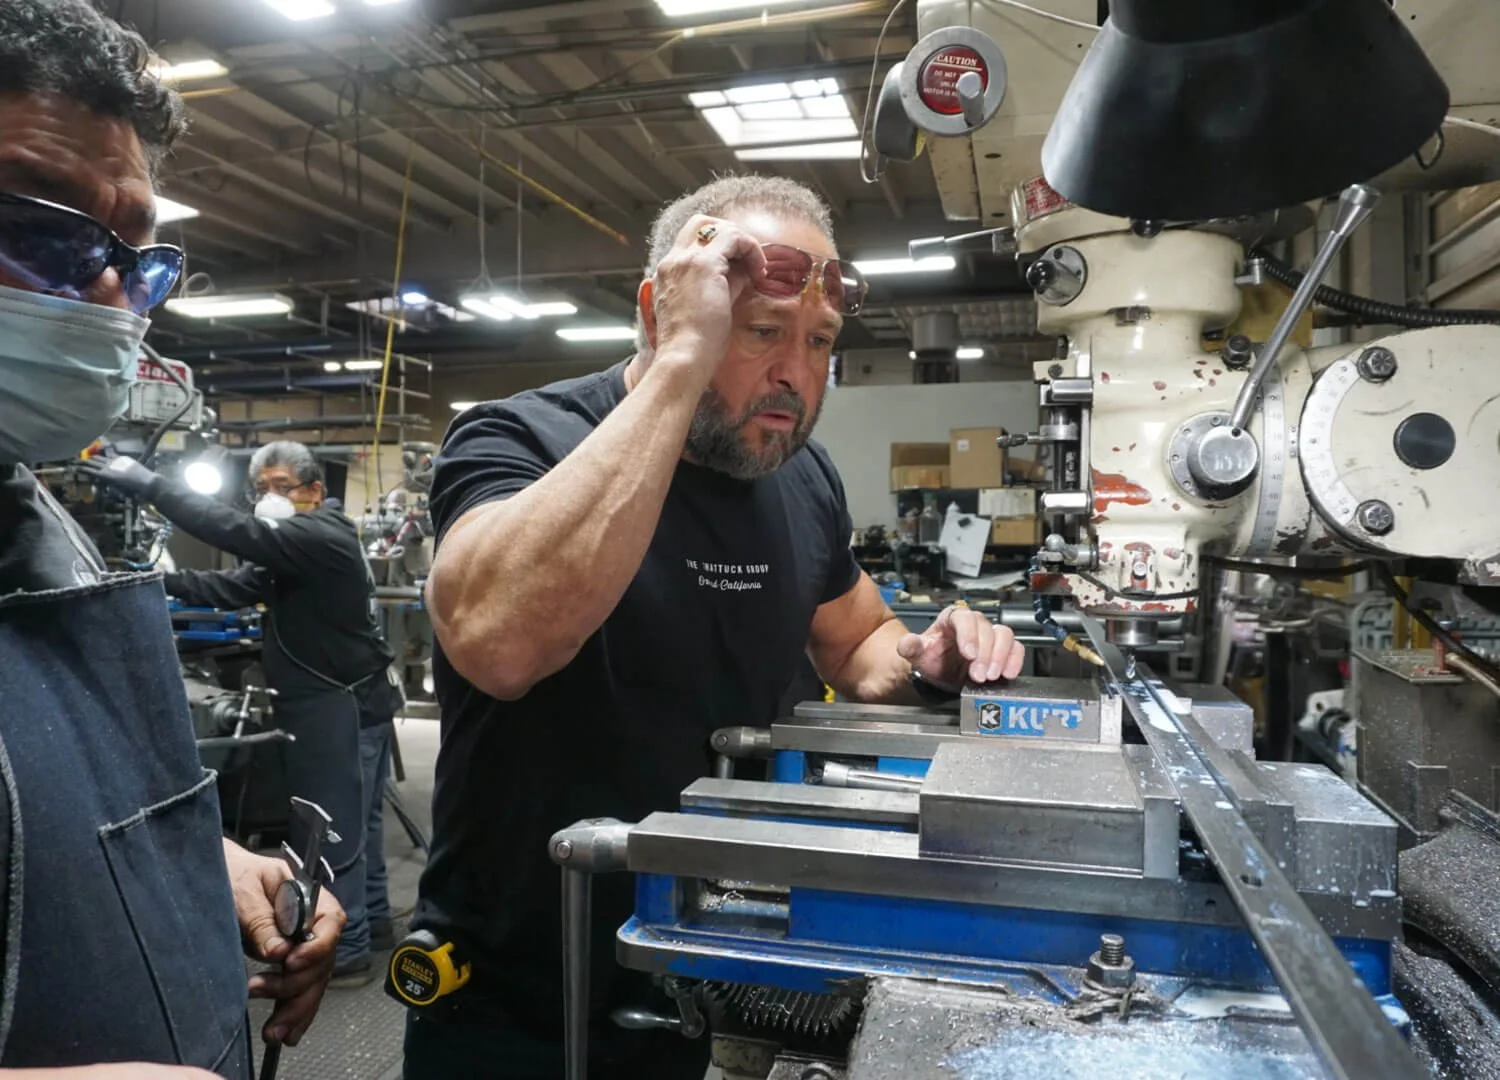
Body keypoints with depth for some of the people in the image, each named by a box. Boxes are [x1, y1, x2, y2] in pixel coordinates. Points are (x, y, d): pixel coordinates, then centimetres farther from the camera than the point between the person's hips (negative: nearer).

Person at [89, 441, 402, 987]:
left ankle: (344, 953, 9)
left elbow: (239, 533, -29)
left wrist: (149, 484, -28)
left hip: (341, 708, -10)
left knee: (333, 830, -2)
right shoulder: (297, 546, 16)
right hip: (348, 702, 10)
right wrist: (165, 581, -6)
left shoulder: (322, 536, -17)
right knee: (356, 821, 19)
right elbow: (233, 587, 9)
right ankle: (372, 921, 33)